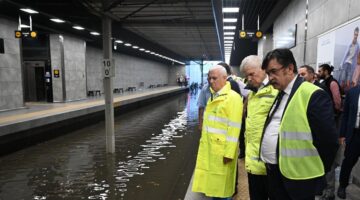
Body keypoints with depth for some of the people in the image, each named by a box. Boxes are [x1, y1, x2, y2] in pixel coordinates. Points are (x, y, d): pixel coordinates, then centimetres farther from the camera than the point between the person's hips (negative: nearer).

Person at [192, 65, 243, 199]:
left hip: (222, 150, -8)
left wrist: (229, 153, -19)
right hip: (209, 148, 8)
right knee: (213, 185, 18)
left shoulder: (233, 97, -14)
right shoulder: (213, 96, 13)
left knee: (221, 189, 7)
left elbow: (234, 128, -18)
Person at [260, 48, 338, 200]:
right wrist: (268, 161, 11)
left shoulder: (313, 95, -17)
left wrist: (317, 171, -6)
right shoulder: (279, 94, 10)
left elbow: (328, 140, -18)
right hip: (272, 170, 7)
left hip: (296, 176, -7)